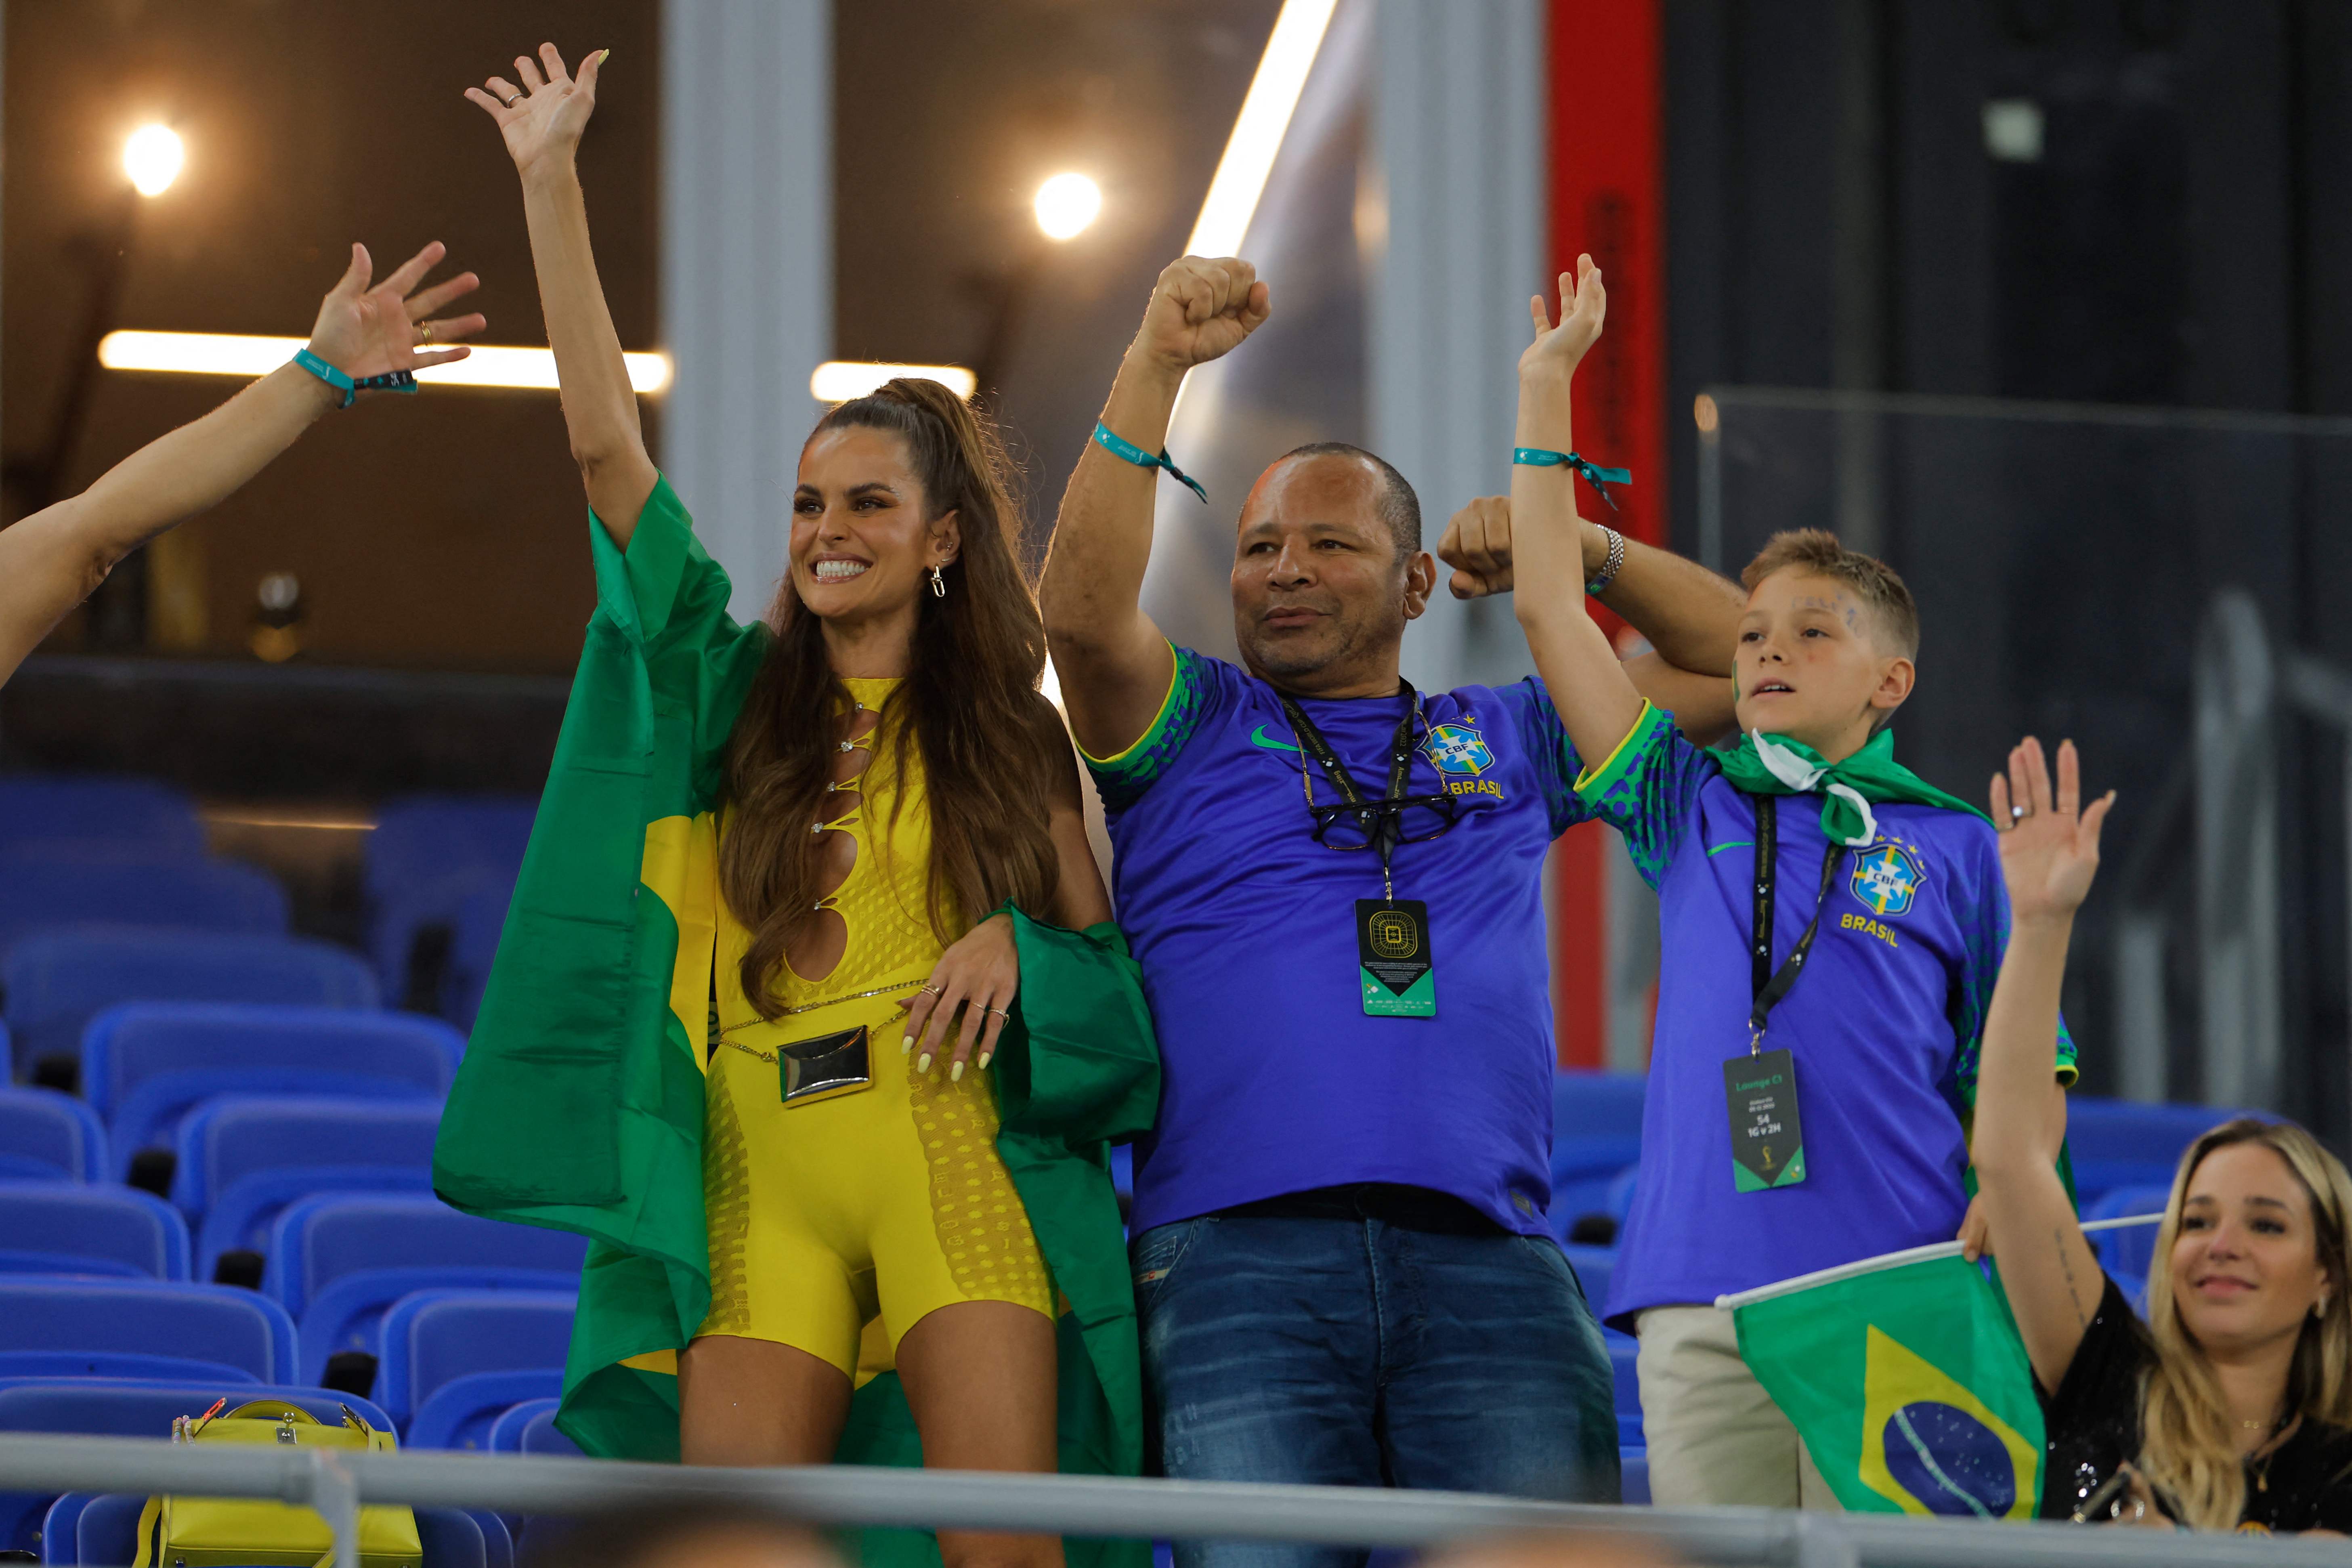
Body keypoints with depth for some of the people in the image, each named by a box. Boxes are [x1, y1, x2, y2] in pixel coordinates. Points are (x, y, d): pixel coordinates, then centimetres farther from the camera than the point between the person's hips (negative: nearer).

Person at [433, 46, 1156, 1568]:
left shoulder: (1013, 738, 14)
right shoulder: (731, 693, 15)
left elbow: (1109, 969, 13)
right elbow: (606, 446, 10)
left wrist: (1016, 942, -10)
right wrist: (551, 183, 8)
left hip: (954, 1147, -1)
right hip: (761, 1169, 1)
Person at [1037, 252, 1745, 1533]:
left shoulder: (1502, 741, 26)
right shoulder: (1191, 731, 19)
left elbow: (1735, 665, 30)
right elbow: (1083, 611, -1)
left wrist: (1590, 552, 19)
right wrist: (1156, 366, -4)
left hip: (1485, 1263, 2)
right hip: (1240, 1254, -2)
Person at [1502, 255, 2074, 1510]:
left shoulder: (1954, 847, 10)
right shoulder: (1692, 806, 16)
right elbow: (1548, 609, 13)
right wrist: (1545, 382, 13)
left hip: (1895, 1305, -2)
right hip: (1703, 1303, 2)